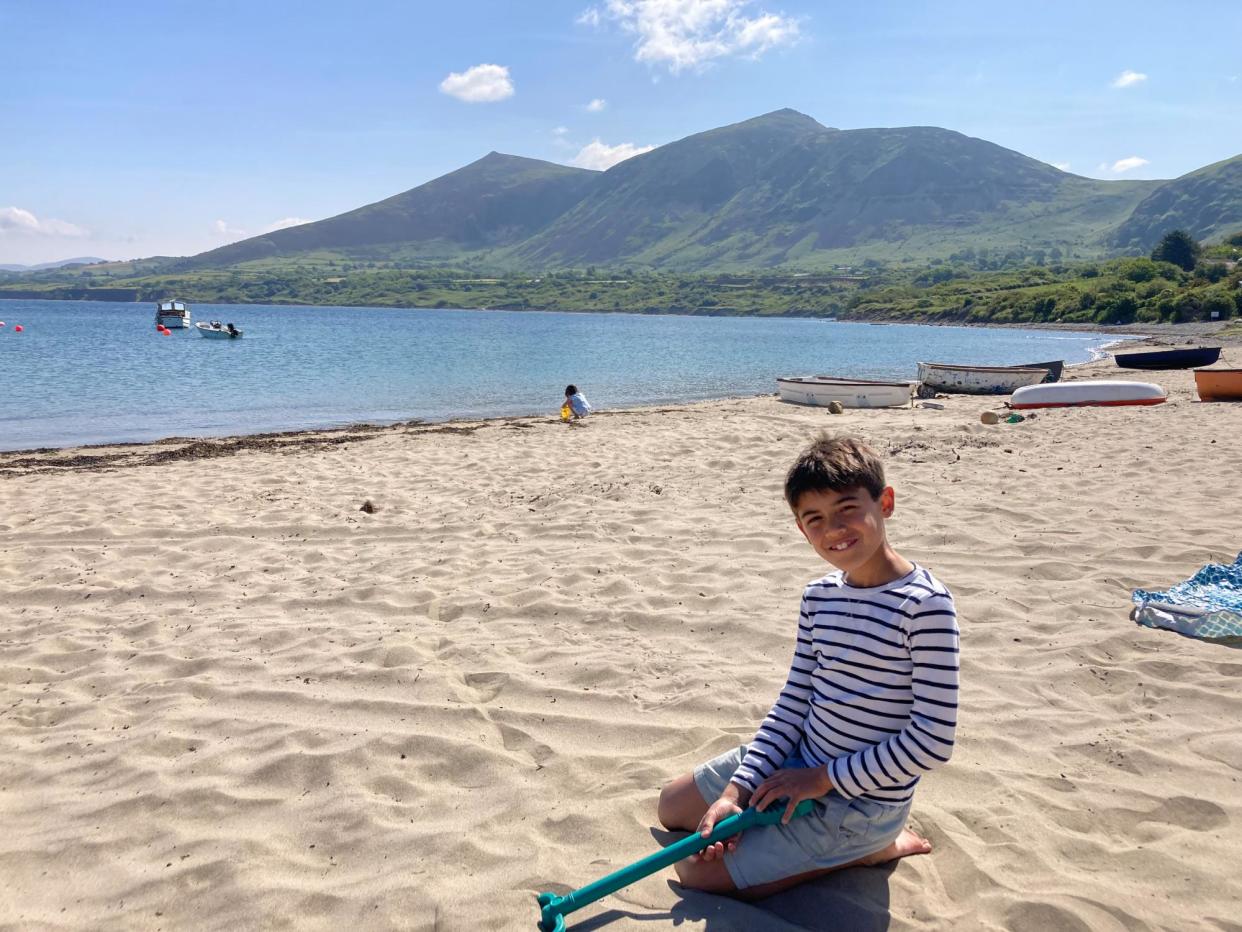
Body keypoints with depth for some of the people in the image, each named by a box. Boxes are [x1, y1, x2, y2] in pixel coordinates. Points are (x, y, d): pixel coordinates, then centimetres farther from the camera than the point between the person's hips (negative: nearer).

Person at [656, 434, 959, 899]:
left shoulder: (924, 605, -23)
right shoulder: (818, 597, 1)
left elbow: (933, 741, -23)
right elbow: (793, 703, 2)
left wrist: (823, 778, -17)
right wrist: (736, 790, -9)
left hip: (860, 799, -8)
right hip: (797, 759, 8)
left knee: (697, 870, -10)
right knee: (672, 807, 19)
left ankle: (876, 846, 2)